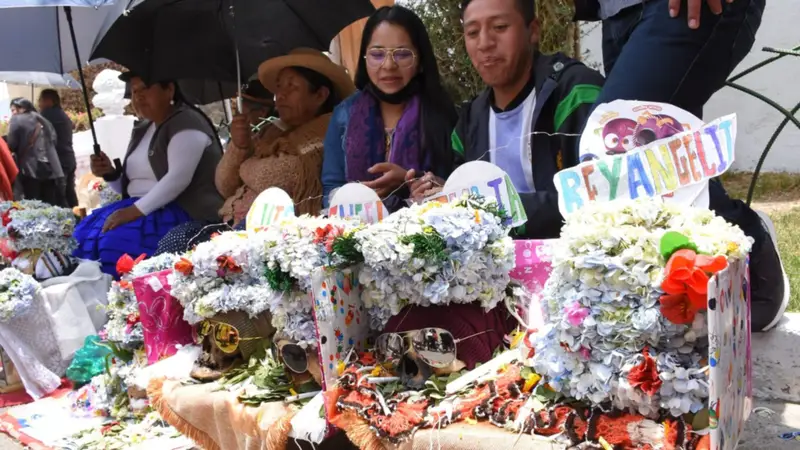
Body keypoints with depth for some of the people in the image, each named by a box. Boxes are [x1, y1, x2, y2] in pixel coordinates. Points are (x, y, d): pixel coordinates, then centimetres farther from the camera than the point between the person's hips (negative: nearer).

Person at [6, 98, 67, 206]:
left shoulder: (17, 120, 1)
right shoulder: (43, 121, 21)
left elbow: (11, 146, -4)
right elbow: (53, 141, 19)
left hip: (31, 169, -6)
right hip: (51, 169, 6)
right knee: (52, 206, 7)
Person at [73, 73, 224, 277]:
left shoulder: (186, 123, -9)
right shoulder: (142, 130, 17)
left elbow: (179, 178, -22)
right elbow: (133, 186, 22)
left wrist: (137, 210, -25)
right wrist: (110, 174, 1)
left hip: (184, 213, -8)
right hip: (140, 209, 9)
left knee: (117, 242, -30)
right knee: (84, 235, -10)